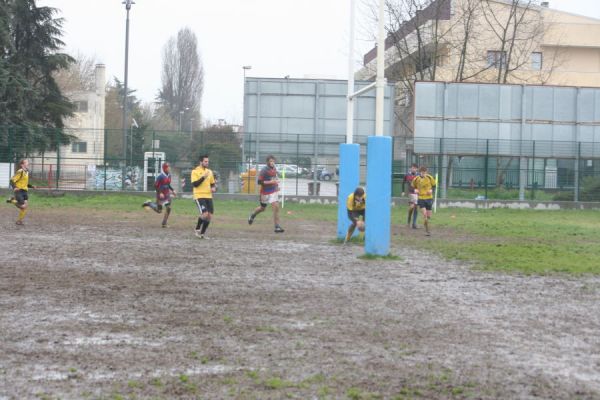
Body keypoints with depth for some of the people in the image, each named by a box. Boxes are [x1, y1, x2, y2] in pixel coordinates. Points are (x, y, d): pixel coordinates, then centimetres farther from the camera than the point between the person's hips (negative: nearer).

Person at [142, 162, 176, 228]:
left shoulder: (169, 175, 4)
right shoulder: (160, 177, -19)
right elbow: (155, 186, -16)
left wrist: (173, 190, 7)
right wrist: (160, 193, -24)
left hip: (167, 195, 7)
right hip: (161, 195, -7)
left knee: (168, 208, -1)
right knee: (159, 210, 1)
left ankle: (164, 223, 9)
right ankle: (149, 203, 24)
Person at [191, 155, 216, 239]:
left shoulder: (209, 172, 13)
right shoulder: (195, 171, -5)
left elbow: (213, 183, 22)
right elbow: (194, 184, -15)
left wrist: (214, 188, 0)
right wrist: (203, 177, -20)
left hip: (208, 196, 6)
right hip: (199, 196, -6)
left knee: (209, 216, 0)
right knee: (204, 214, -19)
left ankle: (202, 233, 15)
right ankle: (197, 229, 6)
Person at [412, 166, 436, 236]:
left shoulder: (430, 178, -6)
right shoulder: (416, 179, -5)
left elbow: (434, 185, 8)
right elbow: (413, 187, 11)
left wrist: (432, 190, -11)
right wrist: (415, 190, -9)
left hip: (429, 198, 2)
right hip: (421, 198, -2)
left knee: (428, 216, 5)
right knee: (424, 214, -18)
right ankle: (427, 230, -9)